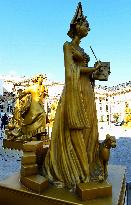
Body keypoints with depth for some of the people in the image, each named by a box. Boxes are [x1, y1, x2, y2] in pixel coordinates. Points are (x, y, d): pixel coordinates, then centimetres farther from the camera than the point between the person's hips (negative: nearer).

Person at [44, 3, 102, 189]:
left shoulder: (82, 49, 24)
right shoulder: (68, 46, 2)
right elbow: (71, 69, -11)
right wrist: (93, 69, -5)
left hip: (87, 91, 8)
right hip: (75, 90, -8)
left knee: (87, 128, 6)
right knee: (75, 129, -6)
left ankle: (85, 166, 18)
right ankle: (72, 170, 7)